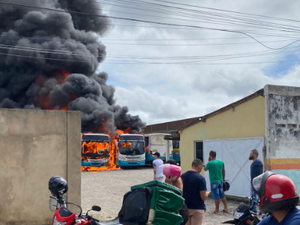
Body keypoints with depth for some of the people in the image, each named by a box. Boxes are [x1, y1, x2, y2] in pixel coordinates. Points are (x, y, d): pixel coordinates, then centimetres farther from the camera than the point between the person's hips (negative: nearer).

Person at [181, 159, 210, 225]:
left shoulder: (182, 176, -1)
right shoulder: (200, 178, -17)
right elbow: (203, 197, -17)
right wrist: (207, 193, 4)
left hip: (185, 208, 5)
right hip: (198, 209, -5)